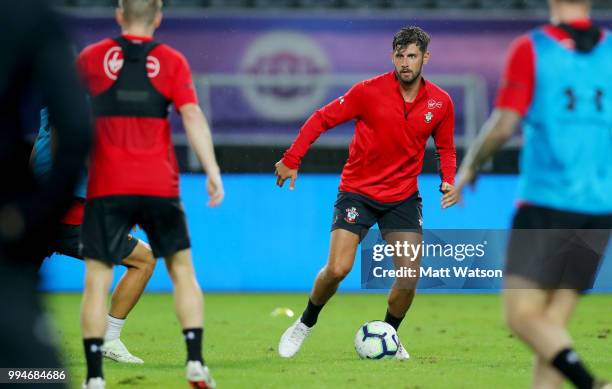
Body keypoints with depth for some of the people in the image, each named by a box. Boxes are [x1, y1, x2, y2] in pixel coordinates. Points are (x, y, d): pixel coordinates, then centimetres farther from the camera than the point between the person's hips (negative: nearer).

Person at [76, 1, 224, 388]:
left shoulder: (90, 58, 4)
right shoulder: (173, 61, 3)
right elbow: (192, 114, -8)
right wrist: (213, 171, -11)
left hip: (107, 188, -1)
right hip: (160, 186, 1)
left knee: (97, 280, 2)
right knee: (182, 271, 14)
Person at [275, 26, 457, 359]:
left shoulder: (441, 103, -4)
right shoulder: (369, 91, -14)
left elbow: (445, 147, 12)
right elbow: (322, 119, -6)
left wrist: (448, 180, -6)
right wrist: (292, 160, -11)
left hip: (403, 197, 3)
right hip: (358, 191, -3)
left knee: (410, 275, -8)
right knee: (337, 269, -15)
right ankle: (305, 323, 14)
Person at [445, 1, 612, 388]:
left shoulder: (530, 49, -3)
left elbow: (504, 124, -8)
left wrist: (468, 167, 7)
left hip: (545, 202, -4)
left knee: (523, 316, -4)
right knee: (552, 323, 9)